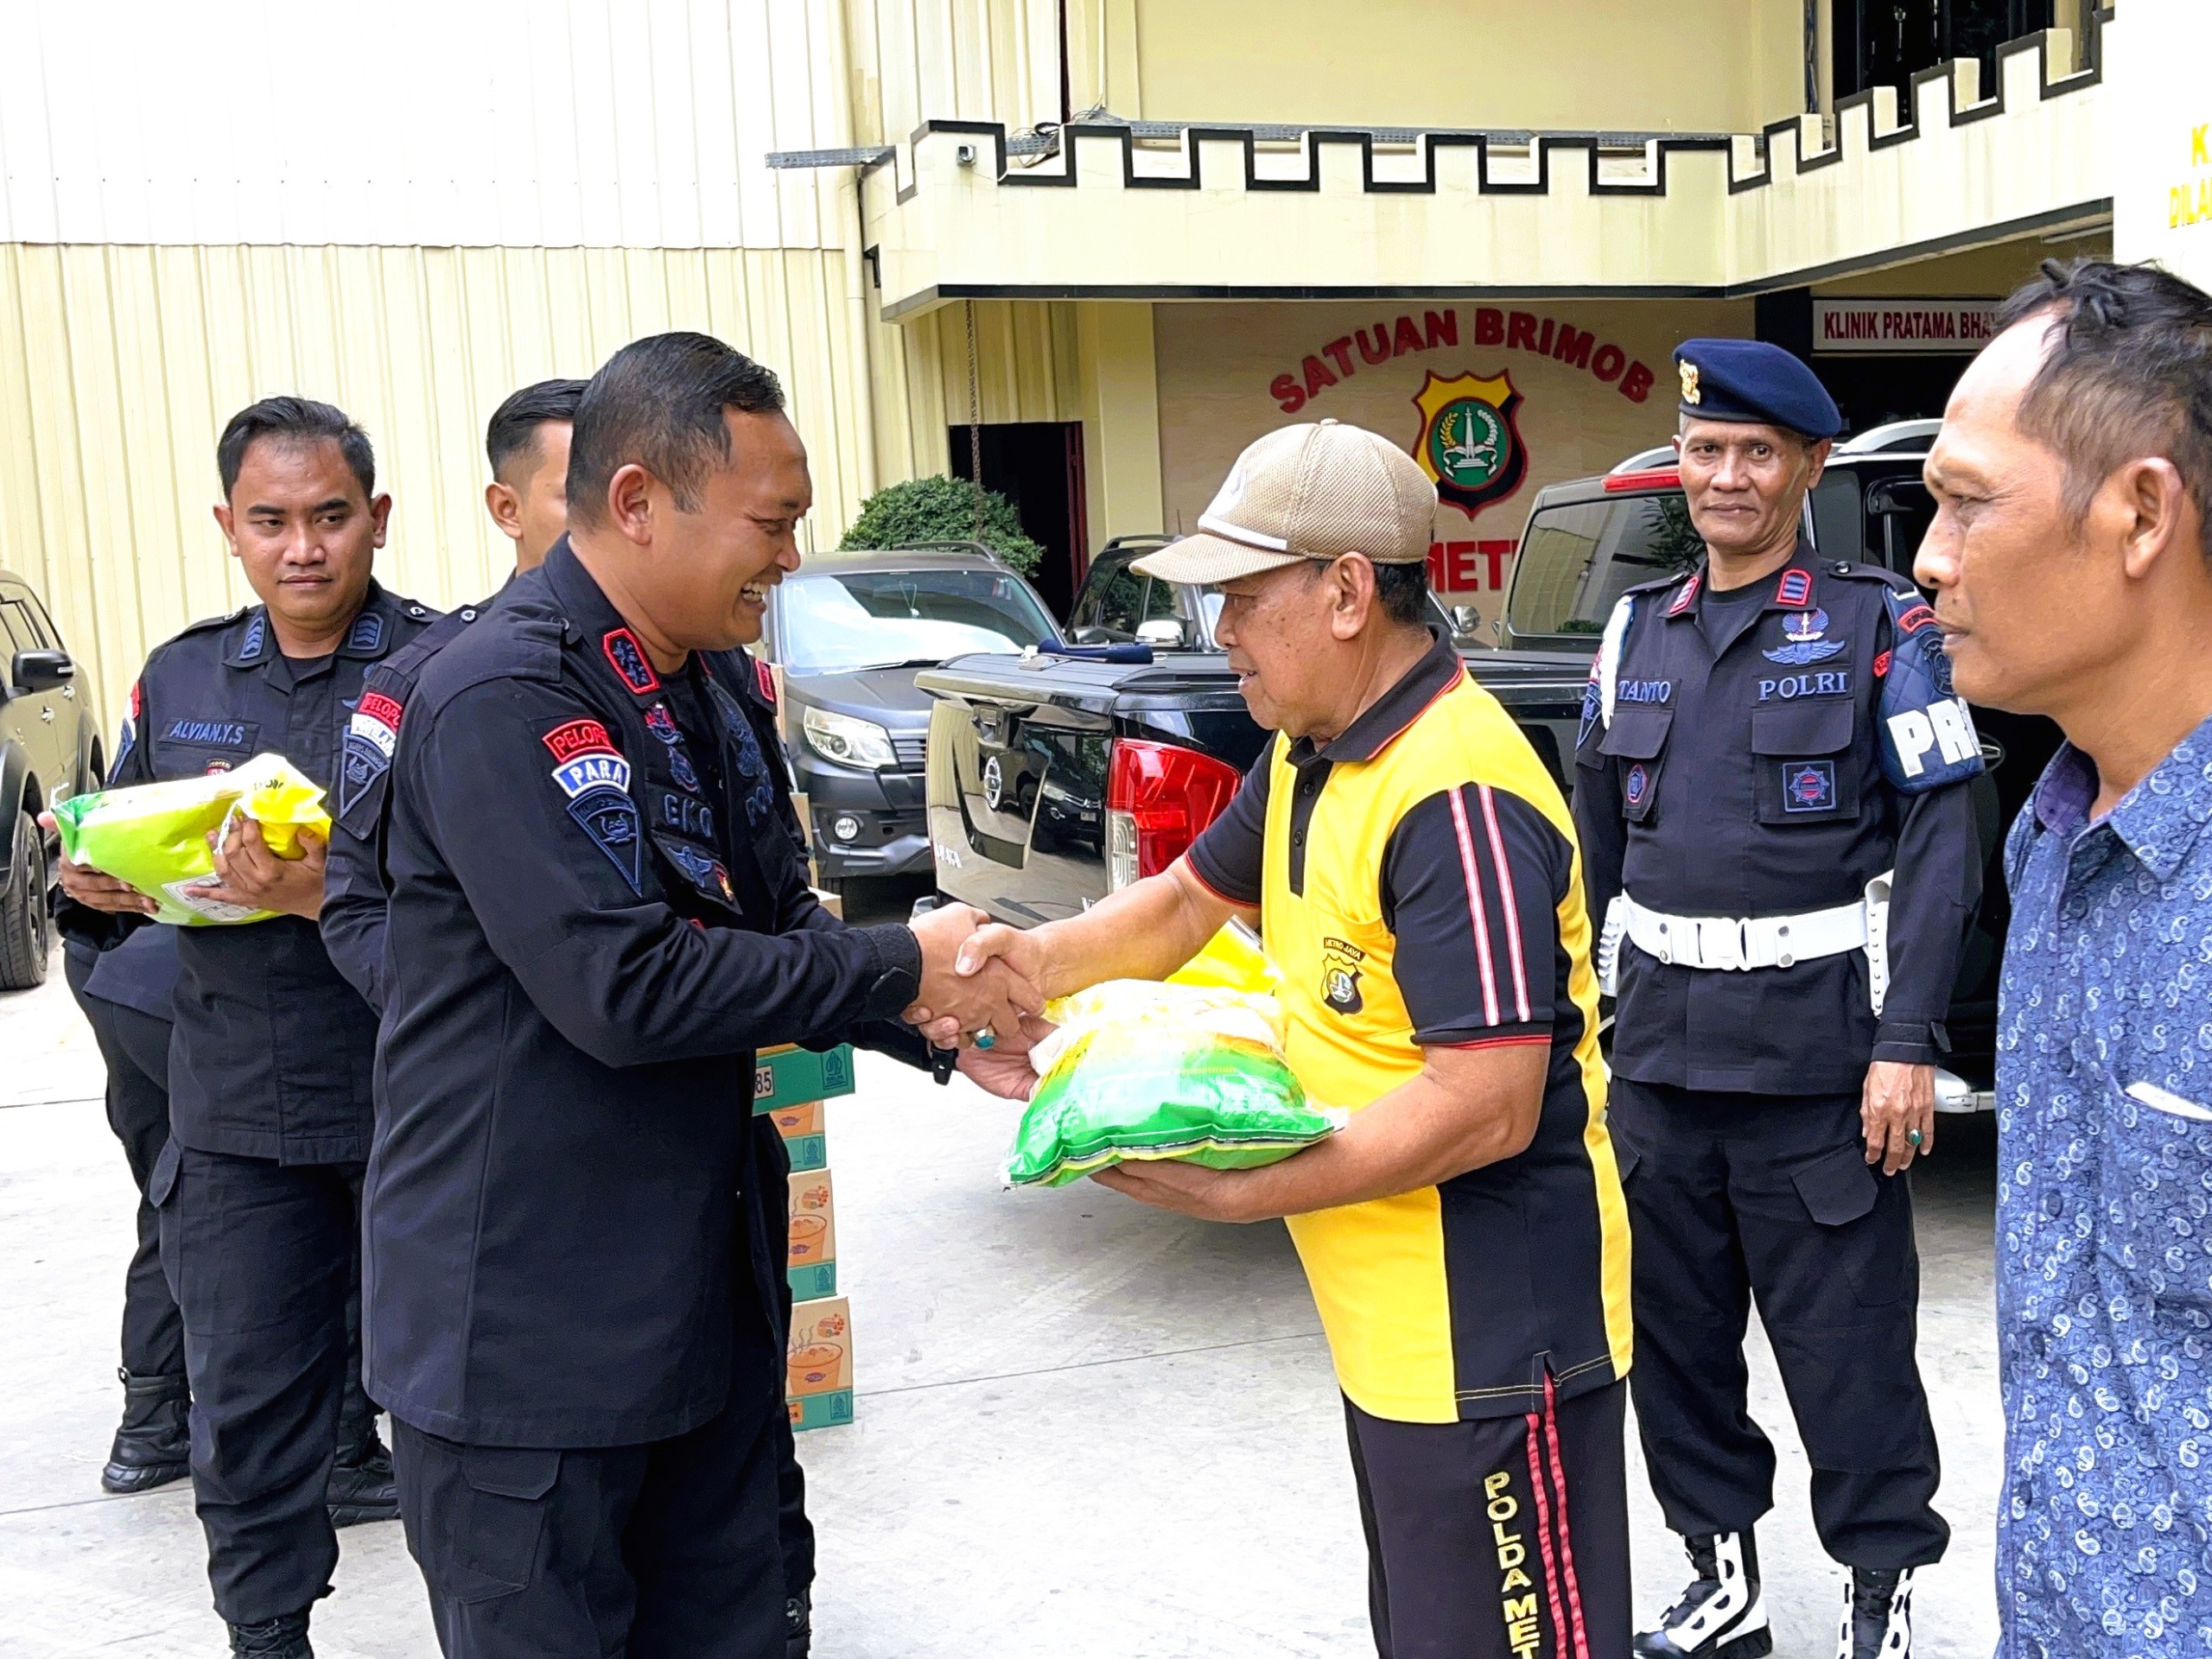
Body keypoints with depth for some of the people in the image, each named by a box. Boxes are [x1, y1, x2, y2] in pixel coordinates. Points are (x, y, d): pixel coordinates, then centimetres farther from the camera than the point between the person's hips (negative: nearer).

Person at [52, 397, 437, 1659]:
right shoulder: (180, 680, 11)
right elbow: (133, 870, 19)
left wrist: (324, 892, -28)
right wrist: (95, 885, -3)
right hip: (236, 1117, 4)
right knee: (246, 1407, 14)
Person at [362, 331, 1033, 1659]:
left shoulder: (717, 683, 8)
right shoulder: (499, 700, -21)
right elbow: (624, 989, -27)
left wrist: (950, 1029, -3)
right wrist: (902, 971, -18)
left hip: (711, 1288, 8)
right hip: (527, 1331, -8)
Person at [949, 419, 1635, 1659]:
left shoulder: (1456, 798, -25)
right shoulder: (1311, 760, 7)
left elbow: (1488, 1109, -28)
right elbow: (1189, 900, 19)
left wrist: (1235, 1194, -23)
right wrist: (1041, 960, 0)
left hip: (1490, 1337, -10)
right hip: (1390, 1323, 10)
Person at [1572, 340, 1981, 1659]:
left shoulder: (1880, 626, -3)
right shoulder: (1638, 632, 11)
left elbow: (1941, 844, -7)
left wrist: (1905, 1046, -14)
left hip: (1818, 1053, -5)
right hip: (1659, 1048, 5)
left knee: (1847, 1340, 3)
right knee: (1676, 1329, 14)